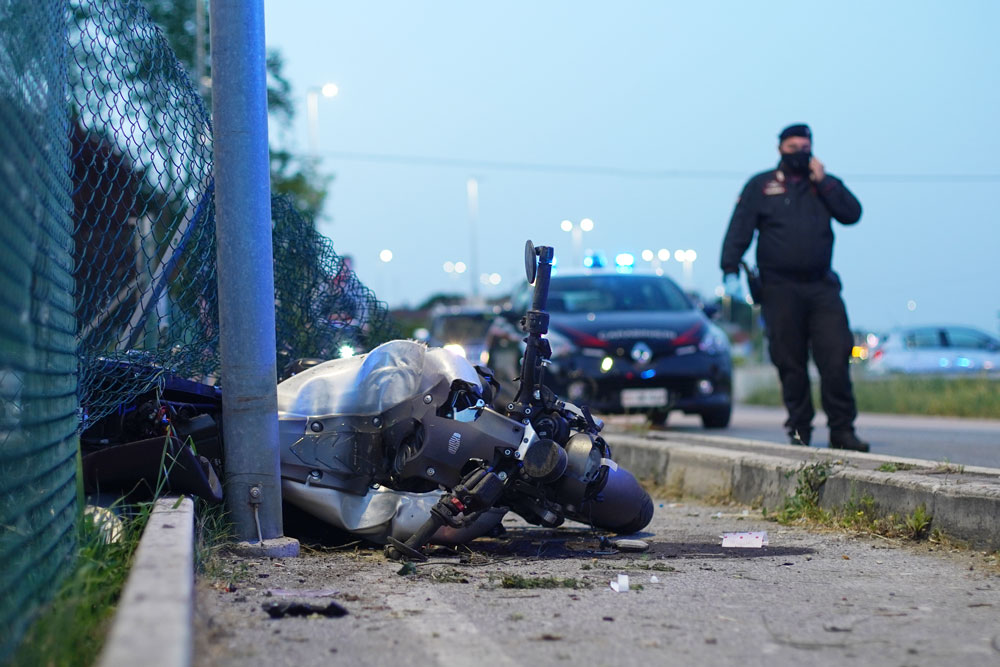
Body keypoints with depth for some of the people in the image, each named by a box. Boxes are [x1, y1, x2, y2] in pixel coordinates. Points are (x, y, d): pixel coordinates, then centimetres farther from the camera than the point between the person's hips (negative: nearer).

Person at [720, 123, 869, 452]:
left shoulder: (826, 184, 16)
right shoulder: (760, 185, 10)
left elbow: (852, 213, 2)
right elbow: (739, 229, 4)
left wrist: (822, 182, -3)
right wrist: (731, 271, -8)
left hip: (821, 286, 1)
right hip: (780, 287, -1)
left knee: (836, 357, -8)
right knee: (790, 362, 1)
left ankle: (842, 428, -4)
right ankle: (799, 428, 10)